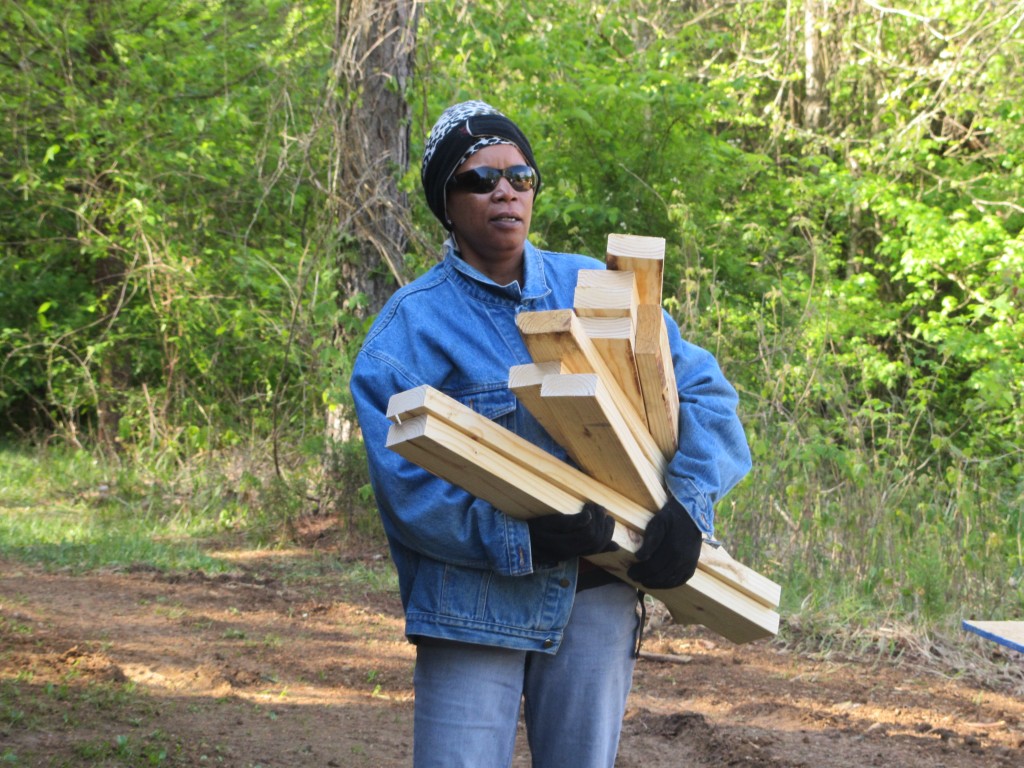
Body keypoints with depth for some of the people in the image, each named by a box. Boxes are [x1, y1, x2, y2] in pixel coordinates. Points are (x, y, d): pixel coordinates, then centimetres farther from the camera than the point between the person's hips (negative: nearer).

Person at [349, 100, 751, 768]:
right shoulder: (412, 324, -3)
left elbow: (703, 388, 8)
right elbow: (404, 483, -11)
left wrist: (688, 507, -8)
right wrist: (522, 538, -23)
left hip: (596, 593, 3)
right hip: (476, 599, -3)